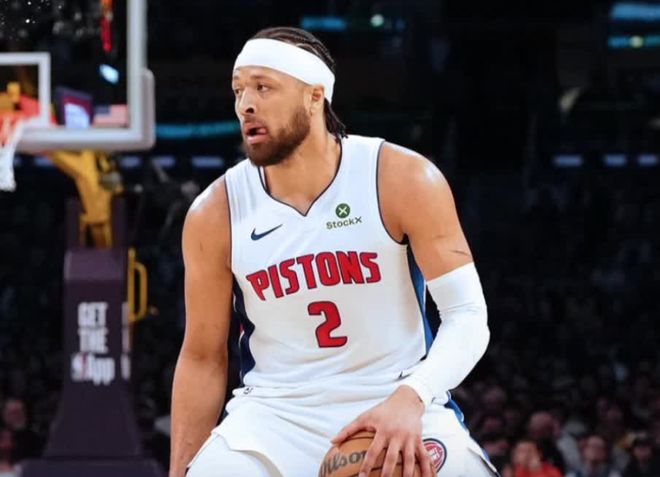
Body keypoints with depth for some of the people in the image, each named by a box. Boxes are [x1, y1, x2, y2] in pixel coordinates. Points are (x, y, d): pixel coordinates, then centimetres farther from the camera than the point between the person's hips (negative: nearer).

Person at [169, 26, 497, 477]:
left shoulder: (403, 180, -10)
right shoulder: (215, 215, -4)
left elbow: (468, 315, -11)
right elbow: (202, 358, 5)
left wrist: (411, 399, -29)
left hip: (399, 406, -1)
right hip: (277, 415, 1)